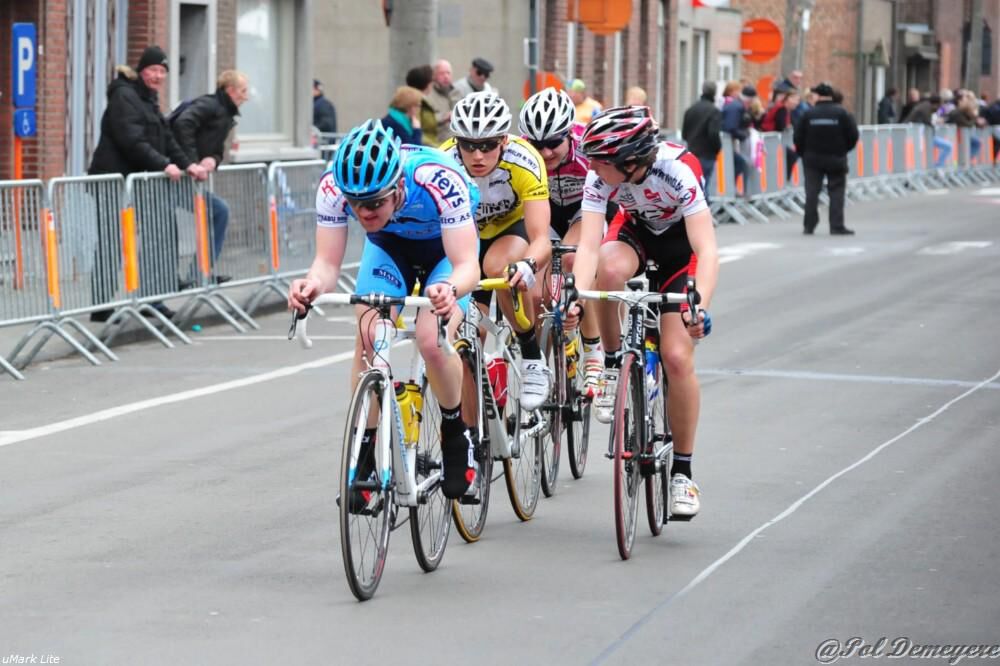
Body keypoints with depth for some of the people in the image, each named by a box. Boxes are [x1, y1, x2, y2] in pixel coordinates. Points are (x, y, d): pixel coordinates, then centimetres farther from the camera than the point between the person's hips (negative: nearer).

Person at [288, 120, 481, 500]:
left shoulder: (440, 181, -41)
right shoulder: (334, 185, -32)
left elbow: (467, 265, -42)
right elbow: (328, 262, -30)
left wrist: (450, 290, -64)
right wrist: (312, 285, -53)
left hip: (446, 247, -3)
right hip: (388, 245, 3)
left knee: (432, 341, -24)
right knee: (368, 337, -20)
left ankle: (456, 438, 2)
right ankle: (363, 453, -8)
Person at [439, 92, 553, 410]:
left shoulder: (524, 162, -34)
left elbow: (541, 239, -41)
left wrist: (528, 265, -63)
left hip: (514, 226, -3)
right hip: (467, 236, 3)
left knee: (498, 266, -36)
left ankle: (533, 359, -20)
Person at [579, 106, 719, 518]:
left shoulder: (678, 171, -37)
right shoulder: (600, 176, -29)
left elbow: (707, 251, -43)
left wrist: (699, 307, -58)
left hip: (681, 241, -2)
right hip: (636, 231, 2)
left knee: (677, 357, -14)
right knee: (609, 269, -36)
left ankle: (682, 472, 2)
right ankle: (612, 365, -11)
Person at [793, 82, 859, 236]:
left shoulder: (809, 114, -5)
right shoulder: (841, 113, -6)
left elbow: (798, 137, -3)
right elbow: (853, 135, -6)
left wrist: (803, 153, 12)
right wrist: (844, 150, 10)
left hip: (813, 159, 1)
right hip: (836, 159, -1)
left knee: (812, 192, 6)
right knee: (836, 192, 3)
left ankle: (809, 226, 5)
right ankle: (837, 226, -4)